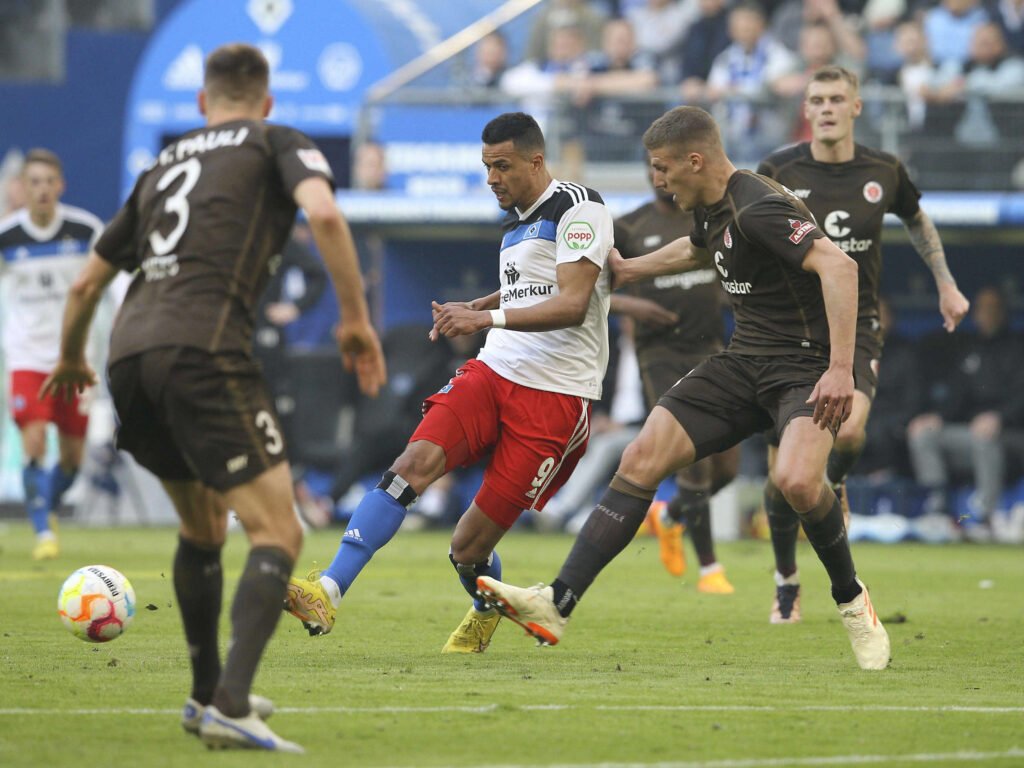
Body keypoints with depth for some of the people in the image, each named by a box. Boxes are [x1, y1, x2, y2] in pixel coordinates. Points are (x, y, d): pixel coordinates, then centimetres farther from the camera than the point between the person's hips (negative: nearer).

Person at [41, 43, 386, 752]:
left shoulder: (164, 164, 28)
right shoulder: (277, 143, 13)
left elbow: (88, 281, 32)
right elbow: (323, 213, -10)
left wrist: (72, 360, 49)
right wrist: (356, 317, -4)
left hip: (131, 355, 7)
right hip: (205, 349, -6)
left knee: (204, 527, 26)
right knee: (277, 534, -7)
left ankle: (208, 695, 31)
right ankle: (231, 705, -24)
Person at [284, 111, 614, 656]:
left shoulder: (577, 207, -7)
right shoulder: (515, 221, 19)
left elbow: (572, 304, -19)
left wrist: (489, 317, -27)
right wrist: (472, 309, 23)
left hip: (555, 395, -7)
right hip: (492, 370, 7)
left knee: (469, 547, -7)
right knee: (415, 462, -21)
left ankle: (486, 612, 28)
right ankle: (328, 594, -26)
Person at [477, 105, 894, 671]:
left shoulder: (758, 209, -22)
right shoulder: (710, 209, 9)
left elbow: (838, 266, -34)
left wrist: (841, 369, -39)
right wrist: (629, 269, 36)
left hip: (805, 365, -9)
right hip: (745, 361, 9)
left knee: (797, 480, -35)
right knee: (642, 459, -4)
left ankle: (852, 600, -7)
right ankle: (557, 604, -6)